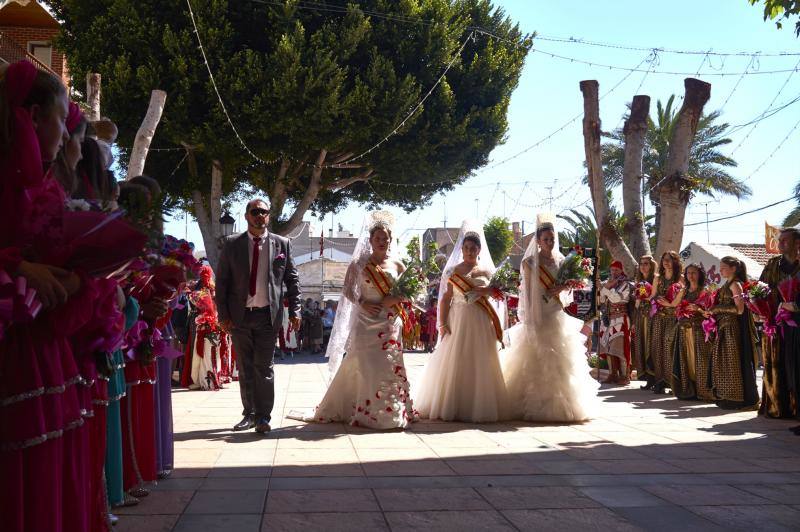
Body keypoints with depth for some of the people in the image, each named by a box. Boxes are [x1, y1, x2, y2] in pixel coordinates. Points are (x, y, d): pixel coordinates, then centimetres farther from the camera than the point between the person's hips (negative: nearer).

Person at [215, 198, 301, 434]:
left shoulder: (282, 244, 4)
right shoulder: (232, 244, 4)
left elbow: (292, 279, 6)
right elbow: (221, 280, 4)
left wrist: (294, 311, -2)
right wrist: (223, 314, -2)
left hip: (268, 315, -1)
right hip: (239, 315, 2)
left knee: (264, 368, -1)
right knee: (245, 369, 9)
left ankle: (263, 417, 5)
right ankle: (249, 414, 18)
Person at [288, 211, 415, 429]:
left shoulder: (397, 265, 7)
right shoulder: (359, 264, 2)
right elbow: (347, 290, 3)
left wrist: (396, 298, -7)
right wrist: (362, 303, -13)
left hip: (390, 325, 2)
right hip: (367, 323, -2)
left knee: (389, 367, 2)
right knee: (365, 367, -3)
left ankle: (391, 410, 12)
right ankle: (371, 412, 6)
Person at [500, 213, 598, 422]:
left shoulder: (562, 261, 10)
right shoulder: (530, 262, -2)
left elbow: (568, 285, 19)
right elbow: (526, 292, -5)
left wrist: (562, 288, -6)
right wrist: (529, 320, -11)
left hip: (558, 317, 4)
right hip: (537, 317, -4)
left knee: (559, 361, 5)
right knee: (535, 361, -4)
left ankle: (560, 404, 13)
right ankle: (534, 405, 2)